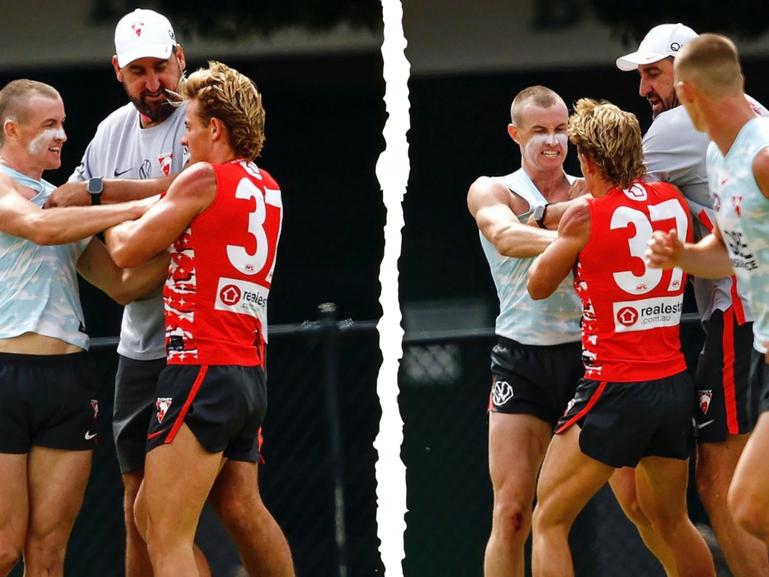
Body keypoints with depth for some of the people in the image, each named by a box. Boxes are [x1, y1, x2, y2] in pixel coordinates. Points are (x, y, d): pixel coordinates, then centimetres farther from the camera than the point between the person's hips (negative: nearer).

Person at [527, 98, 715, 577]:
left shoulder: (586, 214, -9)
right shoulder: (673, 200, 5)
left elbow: (538, 286, 4)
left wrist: (558, 225, 21)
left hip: (616, 389, -6)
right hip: (675, 385, 6)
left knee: (549, 523, 0)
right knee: (672, 522, 23)